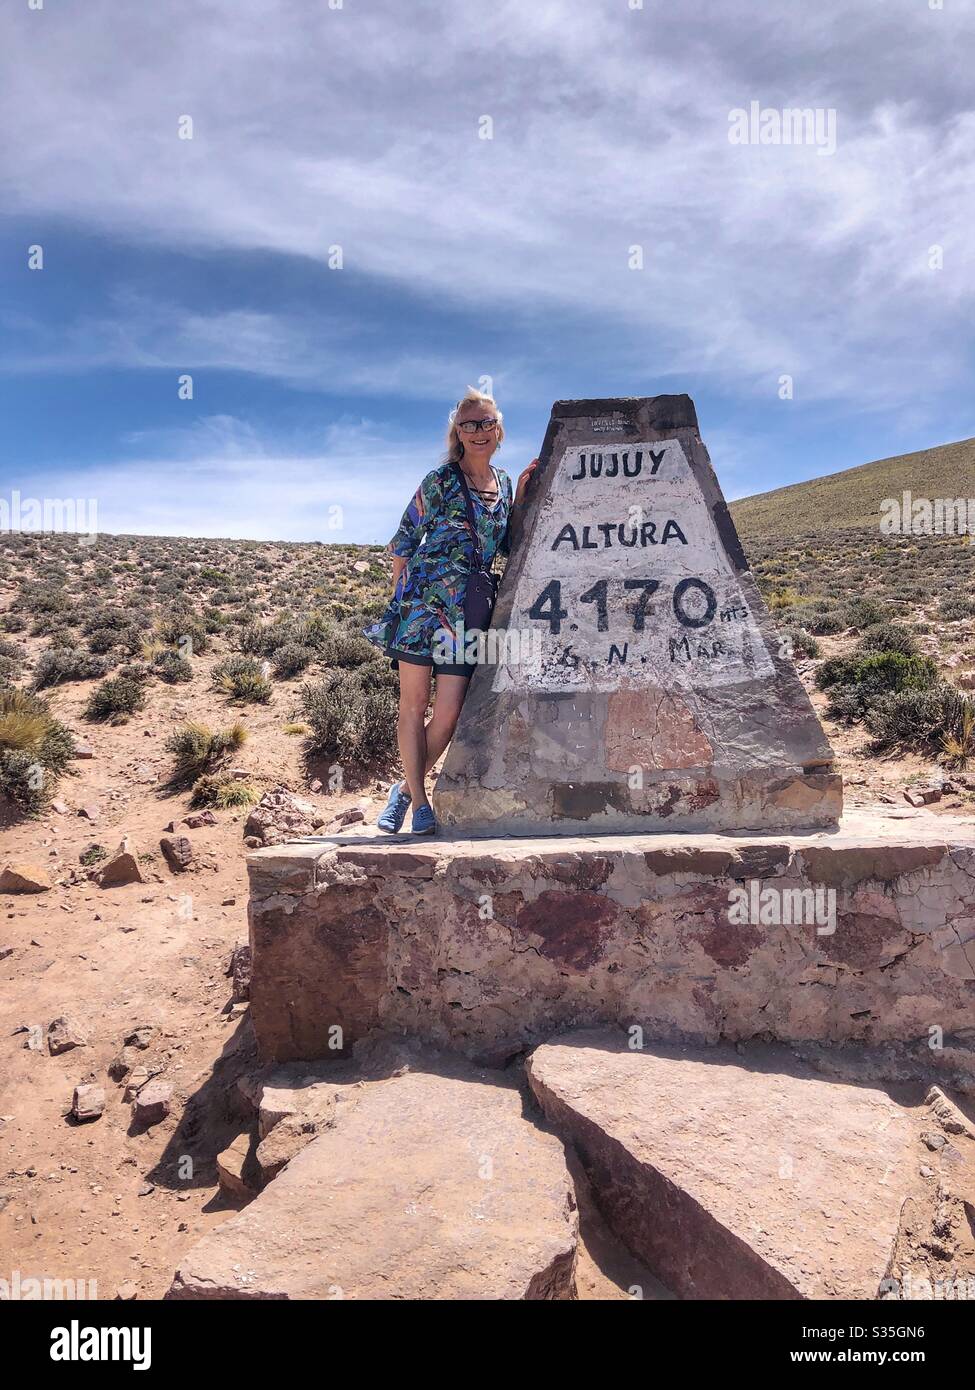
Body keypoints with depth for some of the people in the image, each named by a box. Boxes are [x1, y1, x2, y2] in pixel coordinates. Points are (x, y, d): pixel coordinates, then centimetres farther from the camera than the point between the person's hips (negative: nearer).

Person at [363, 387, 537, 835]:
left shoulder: (503, 483, 16)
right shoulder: (440, 480, 1)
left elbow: (508, 546, 18)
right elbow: (405, 539, 3)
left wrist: (521, 496, 9)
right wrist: (399, 593, 0)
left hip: (467, 608, 4)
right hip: (422, 599, -4)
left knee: (448, 714, -2)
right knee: (414, 703, -1)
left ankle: (405, 788, 19)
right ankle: (419, 799, 12)